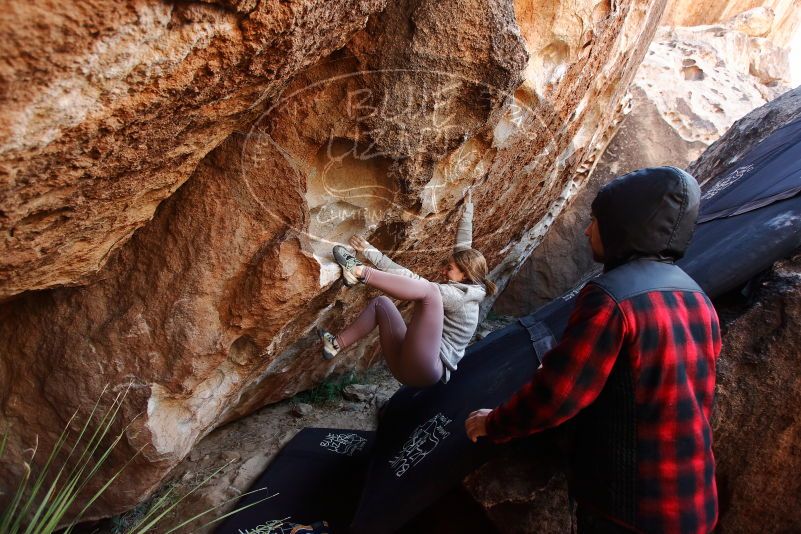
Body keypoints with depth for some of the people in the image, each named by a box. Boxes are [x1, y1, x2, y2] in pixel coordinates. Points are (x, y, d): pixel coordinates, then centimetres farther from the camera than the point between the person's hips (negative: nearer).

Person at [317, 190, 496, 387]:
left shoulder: (458, 296, -10)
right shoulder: (463, 289, 15)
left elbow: (411, 279, -14)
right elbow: (463, 246, 24)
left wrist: (371, 253, -12)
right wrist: (467, 210, 30)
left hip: (423, 369, -10)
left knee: (429, 290, -25)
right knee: (380, 303, 17)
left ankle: (359, 271, -23)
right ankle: (337, 344, 7)